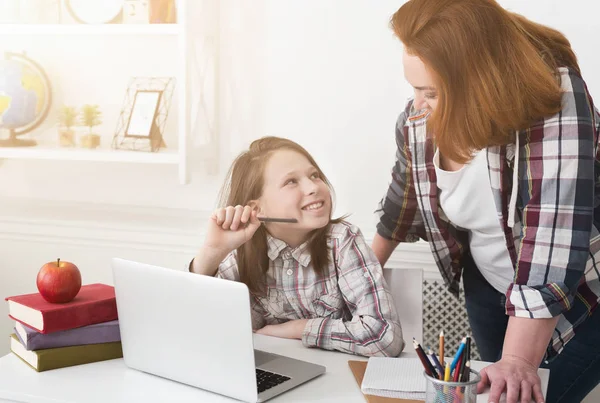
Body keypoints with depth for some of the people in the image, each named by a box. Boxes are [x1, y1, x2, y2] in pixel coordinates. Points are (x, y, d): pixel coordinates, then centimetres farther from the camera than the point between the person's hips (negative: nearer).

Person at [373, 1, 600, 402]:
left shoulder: (556, 105, -32)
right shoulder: (419, 120, -15)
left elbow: (554, 242, -39)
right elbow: (406, 197, 5)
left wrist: (518, 359, -42)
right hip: (489, 289, 5)